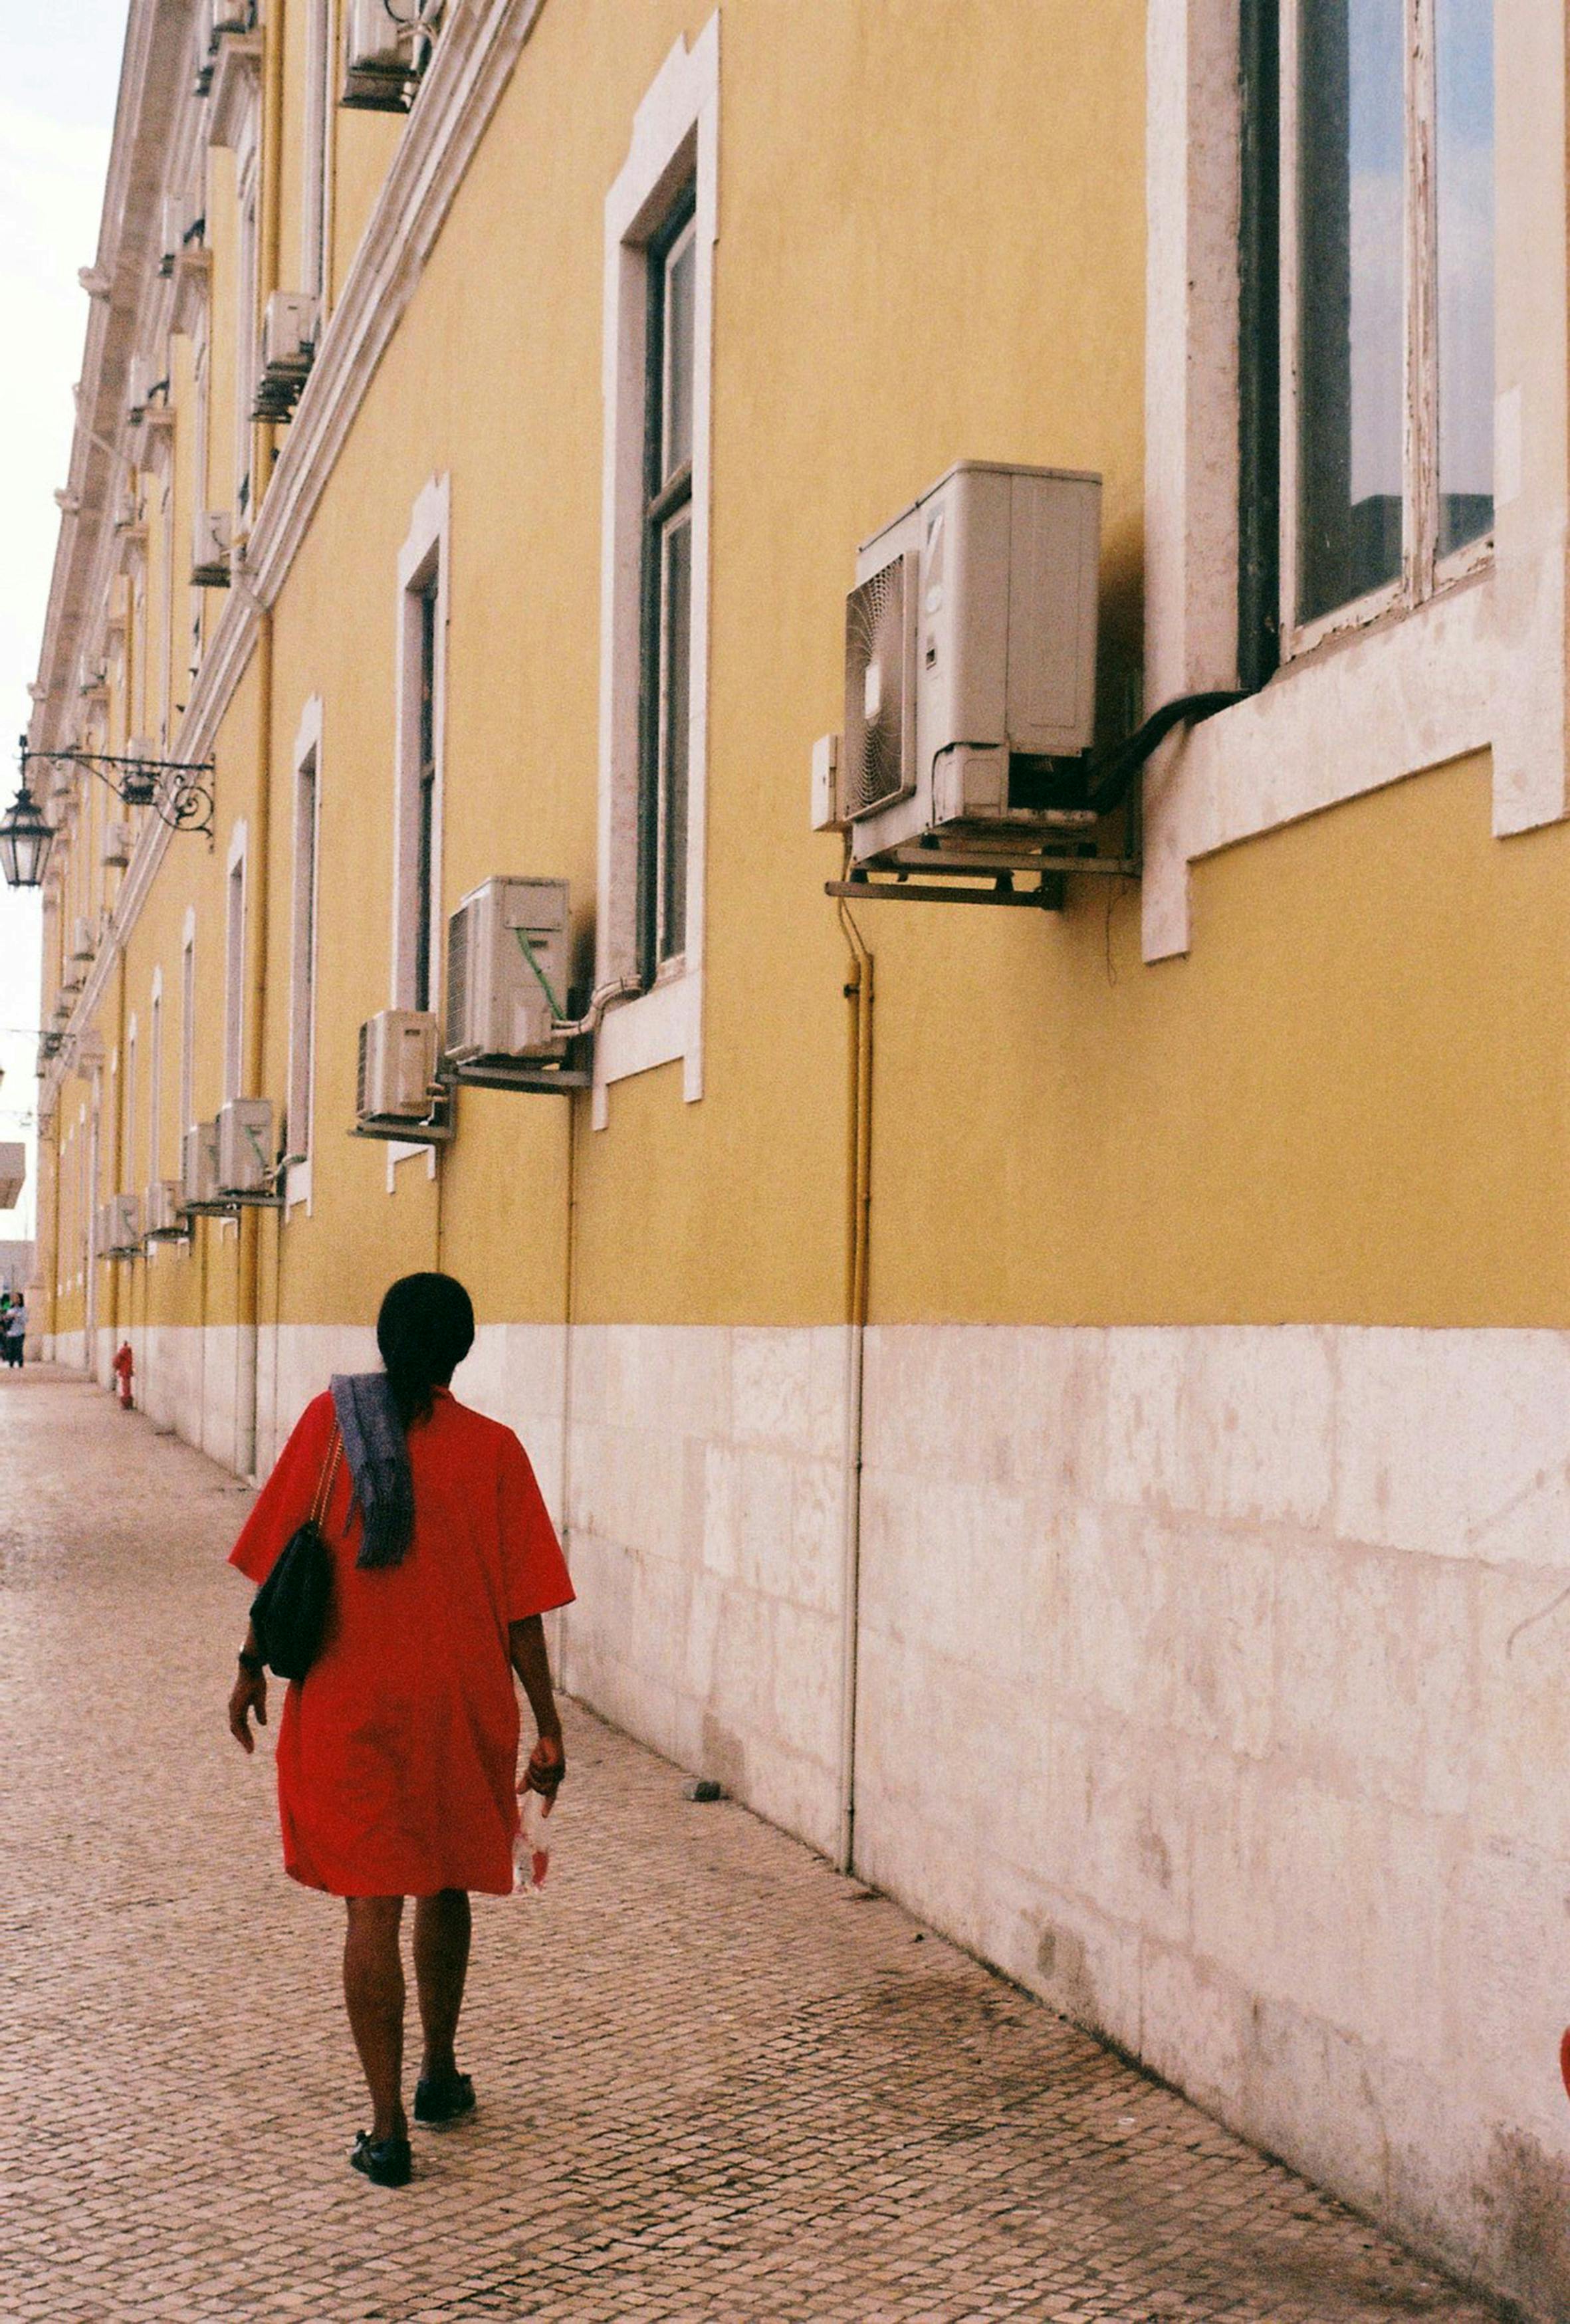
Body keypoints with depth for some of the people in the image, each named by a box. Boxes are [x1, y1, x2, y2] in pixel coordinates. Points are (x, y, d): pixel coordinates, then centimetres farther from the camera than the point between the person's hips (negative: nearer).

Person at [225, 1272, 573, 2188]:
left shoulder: (331, 1420, -4)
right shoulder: (492, 1448, -5)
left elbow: (279, 1561, -1)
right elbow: (520, 1609, -6)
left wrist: (254, 1667, 11)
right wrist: (547, 1726, -1)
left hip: (349, 1706, -1)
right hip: (460, 1707, 1)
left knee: (372, 1906, 2)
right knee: (447, 1887, 20)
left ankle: (388, 2125, -2)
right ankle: (441, 2073, 36)